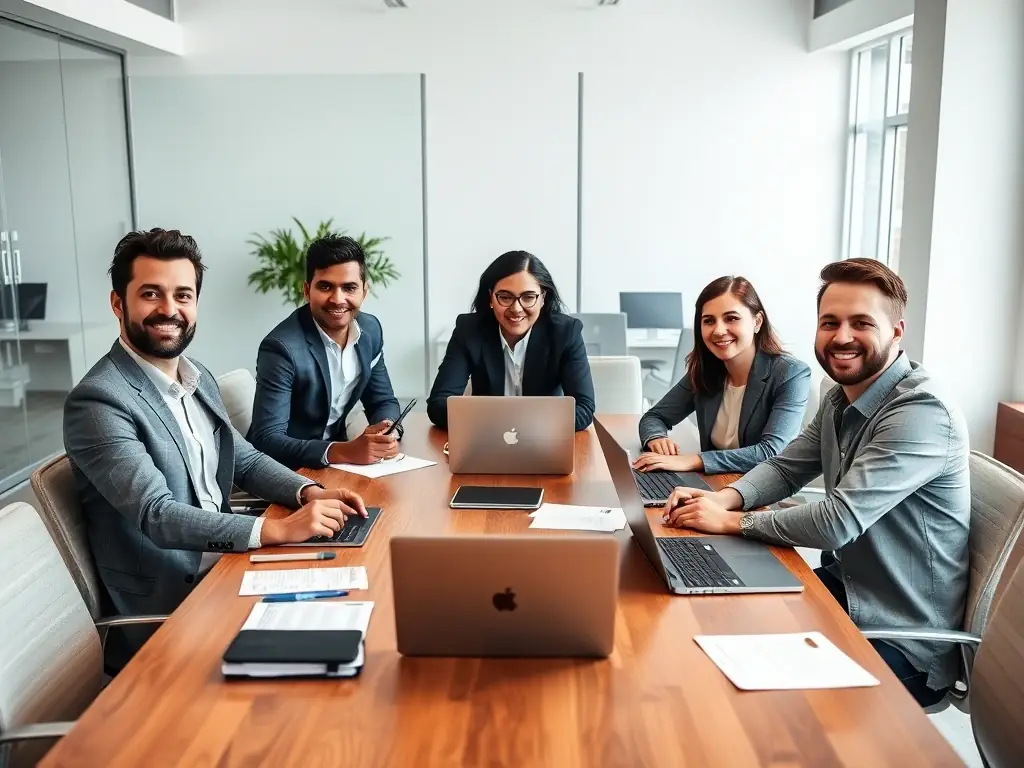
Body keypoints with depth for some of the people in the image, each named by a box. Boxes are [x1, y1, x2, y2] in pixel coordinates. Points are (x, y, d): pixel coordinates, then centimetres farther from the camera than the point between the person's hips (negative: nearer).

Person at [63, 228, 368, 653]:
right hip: (169, 605, -8)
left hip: (224, 564, 8)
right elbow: (157, 516, -27)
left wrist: (309, 493, -5)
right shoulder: (97, 402, -19)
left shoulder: (198, 377, 8)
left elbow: (246, 461, 14)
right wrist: (279, 529, -34)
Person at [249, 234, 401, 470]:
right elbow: (267, 441, -24)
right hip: (287, 470, -6)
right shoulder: (281, 347, -21)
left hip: (336, 465, 6)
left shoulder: (370, 329, -1)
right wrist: (344, 452, -33)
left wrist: (387, 431, -14)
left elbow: (383, 401, 7)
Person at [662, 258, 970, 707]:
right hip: (843, 588, 7)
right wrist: (725, 498, -10)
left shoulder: (920, 413, -25)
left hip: (899, 639, -7)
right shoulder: (841, 399, 4)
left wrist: (730, 521, -19)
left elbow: (837, 522, -30)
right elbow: (785, 468, 10)